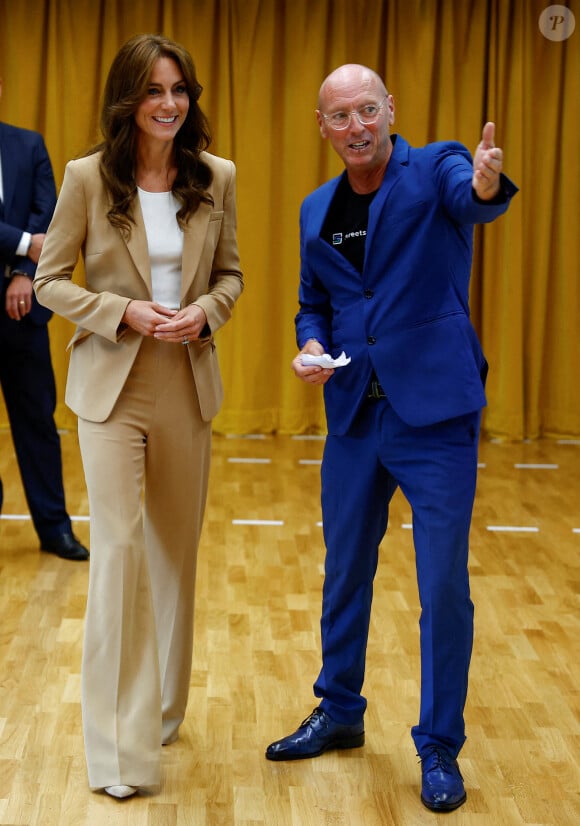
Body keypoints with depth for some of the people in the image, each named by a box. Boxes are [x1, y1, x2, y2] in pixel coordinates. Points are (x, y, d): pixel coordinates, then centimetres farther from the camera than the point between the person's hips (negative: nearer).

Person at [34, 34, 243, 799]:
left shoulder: (216, 178, 1)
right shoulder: (87, 177, -7)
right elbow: (51, 280, -2)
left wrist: (205, 312, -10)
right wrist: (124, 313, -17)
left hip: (189, 384, 3)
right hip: (113, 384, -3)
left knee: (175, 548, 13)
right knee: (119, 546, -8)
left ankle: (163, 707, 33)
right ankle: (120, 745, 1)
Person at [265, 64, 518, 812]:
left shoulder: (436, 168, -7)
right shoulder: (317, 209, 9)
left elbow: (473, 198, -30)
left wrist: (487, 185, -54)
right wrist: (311, 346, -4)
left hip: (434, 413, -5)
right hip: (354, 414, 5)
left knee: (444, 587, -1)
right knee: (344, 572, 17)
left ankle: (438, 747, 16)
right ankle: (339, 714, 36)